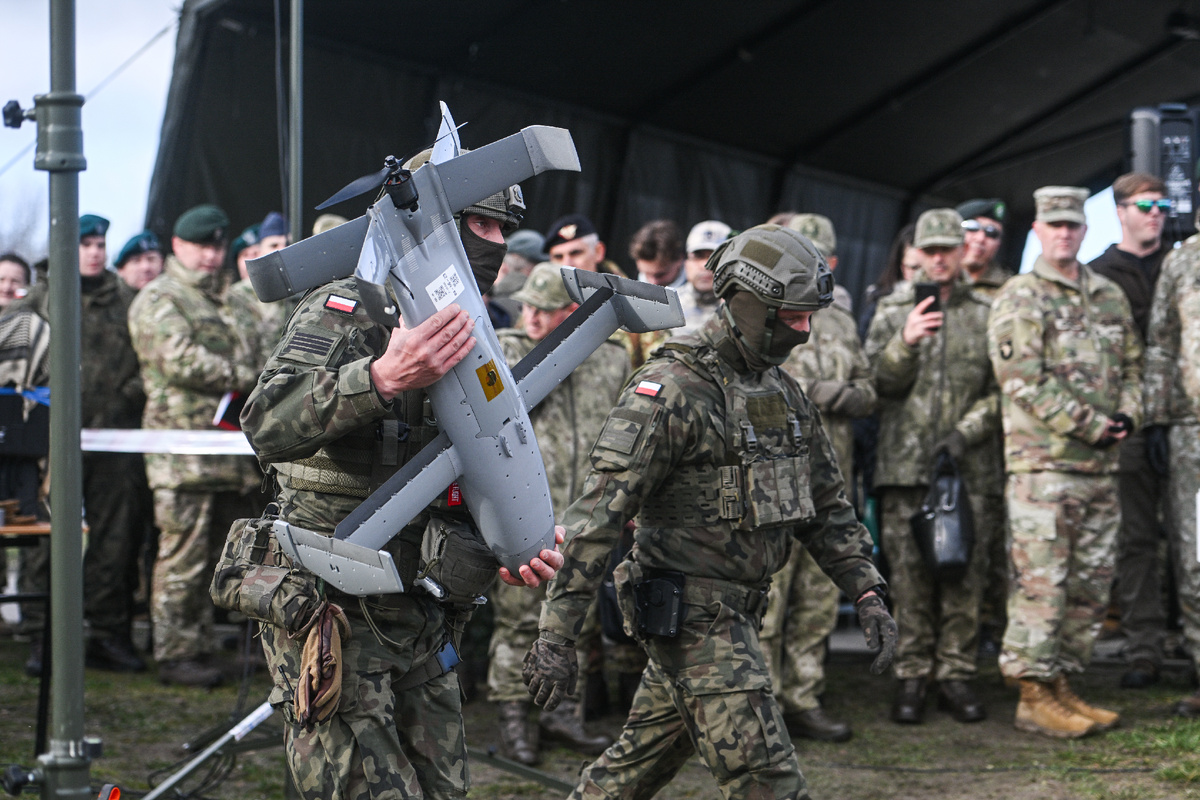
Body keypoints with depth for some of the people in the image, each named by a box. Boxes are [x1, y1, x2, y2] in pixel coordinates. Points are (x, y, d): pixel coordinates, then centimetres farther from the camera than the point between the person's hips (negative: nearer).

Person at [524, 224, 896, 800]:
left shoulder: (782, 392, 12)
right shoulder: (670, 390, -16)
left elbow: (825, 503, 19)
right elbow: (598, 513, -19)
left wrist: (866, 592, 7)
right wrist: (556, 635, -23)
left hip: (736, 612, 9)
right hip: (690, 615, -9)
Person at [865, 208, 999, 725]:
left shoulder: (984, 315, 10)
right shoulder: (892, 312, 10)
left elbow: (1001, 390, 6)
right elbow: (878, 385, 2)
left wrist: (966, 432, -8)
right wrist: (905, 343, -15)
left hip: (970, 465, 1)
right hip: (905, 464, -1)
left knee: (965, 572, 1)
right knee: (909, 576, -2)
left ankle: (956, 675, 9)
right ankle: (911, 678, 6)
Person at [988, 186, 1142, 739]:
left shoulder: (1110, 298, 16)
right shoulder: (1019, 299, -5)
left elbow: (1132, 365, 20)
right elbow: (1024, 382, -13)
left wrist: (1127, 414, -1)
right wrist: (1093, 425, -15)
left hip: (1101, 466, 7)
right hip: (1042, 464, -7)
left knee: (1090, 584, 9)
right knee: (1041, 582, -8)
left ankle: (1061, 685, 17)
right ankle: (1034, 697, -4)